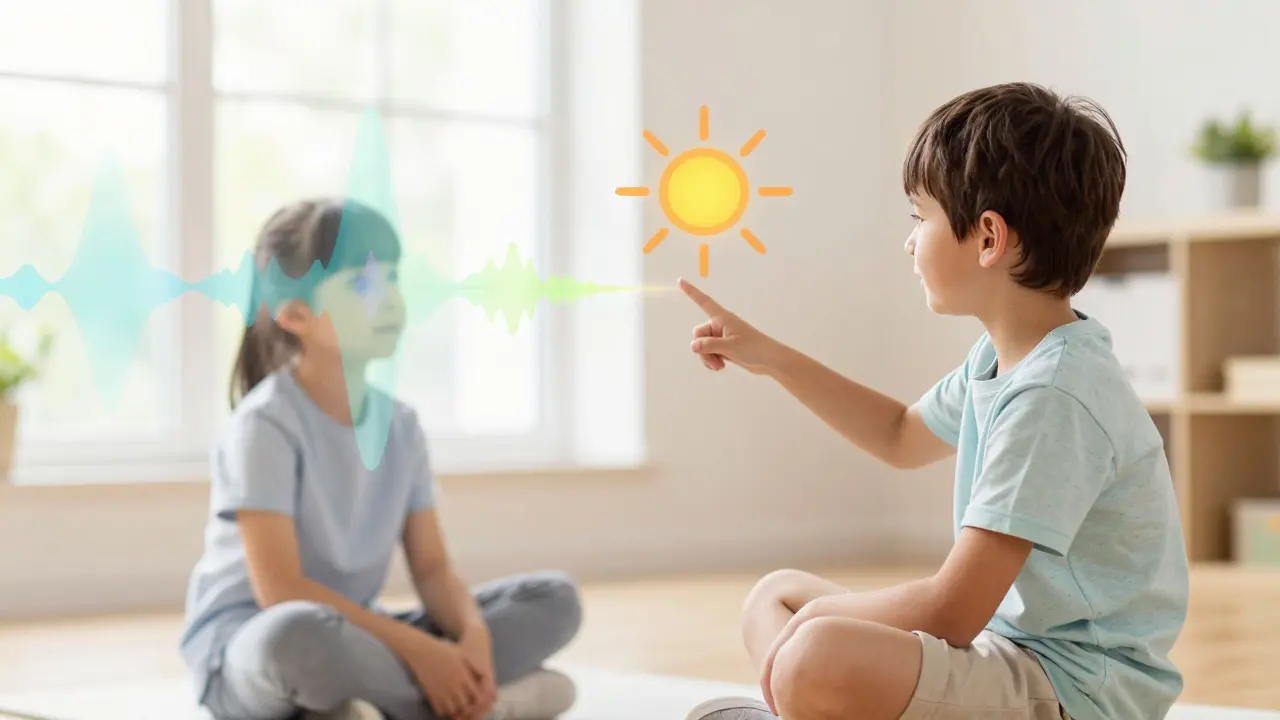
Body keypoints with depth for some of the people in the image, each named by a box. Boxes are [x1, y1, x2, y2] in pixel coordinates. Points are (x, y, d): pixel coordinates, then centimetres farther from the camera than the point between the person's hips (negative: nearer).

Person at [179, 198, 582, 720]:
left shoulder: (399, 423, 3)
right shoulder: (266, 424, -17)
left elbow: (433, 569, 2)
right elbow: (281, 591, -24)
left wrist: (474, 635, -21)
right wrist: (419, 649, -26)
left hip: (352, 636, 7)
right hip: (248, 646, -7)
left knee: (555, 600, -4)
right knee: (300, 633, -44)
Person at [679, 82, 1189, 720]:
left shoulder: (1055, 395, -23)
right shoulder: (1000, 360, 9)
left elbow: (950, 612, -25)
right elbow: (903, 436, 32)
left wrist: (819, 617, -7)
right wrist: (770, 358, 27)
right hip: (1005, 645, 11)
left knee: (818, 660, -35)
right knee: (775, 596, 17)